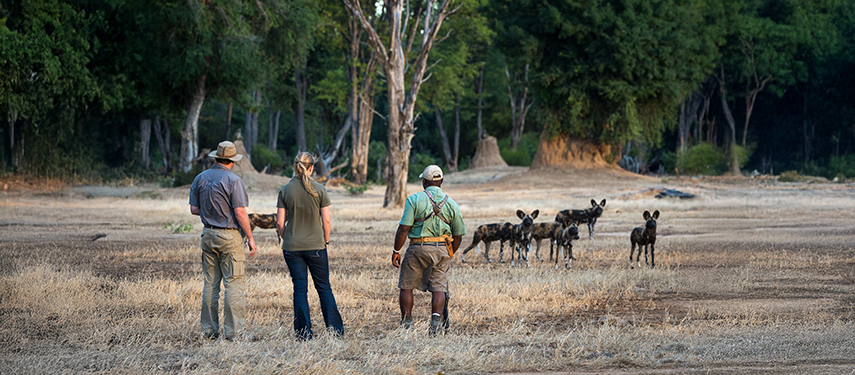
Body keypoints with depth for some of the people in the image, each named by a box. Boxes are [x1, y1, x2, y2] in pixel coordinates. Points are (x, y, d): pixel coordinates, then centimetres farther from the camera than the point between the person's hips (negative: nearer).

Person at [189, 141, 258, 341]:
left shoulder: (200, 178, 6)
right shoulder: (233, 181, -12)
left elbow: (194, 209, 8)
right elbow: (240, 213, -15)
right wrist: (250, 238, -7)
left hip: (208, 234, 6)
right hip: (229, 235, -6)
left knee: (210, 284, 10)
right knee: (234, 284, -3)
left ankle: (210, 330, 12)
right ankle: (233, 331, -6)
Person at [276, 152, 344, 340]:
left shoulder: (285, 190, -4)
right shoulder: (319, 190, -6)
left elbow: (280, 222, -4)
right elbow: (326, 221, -5)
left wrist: (286, 239, 12)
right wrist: (325, 241, 10)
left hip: (292, 247, 1)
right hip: (316, 246, -1)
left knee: (300, 289, 5)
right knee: (324, 288, 9)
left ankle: (304, 332, 4)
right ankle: (335, 329, 8)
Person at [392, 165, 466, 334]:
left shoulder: (415, 199, -4)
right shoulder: (452, 204, 7)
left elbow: (404, 228, -10)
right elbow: (458, 236, 10)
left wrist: (396, 251, -3)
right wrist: (449, 255, 23)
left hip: (418, 249, -3)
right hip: (442, 250, 3)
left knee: (406, 286, 9)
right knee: (438, 288, 4)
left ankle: (407, 323, 9)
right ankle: (436, 320, -14)